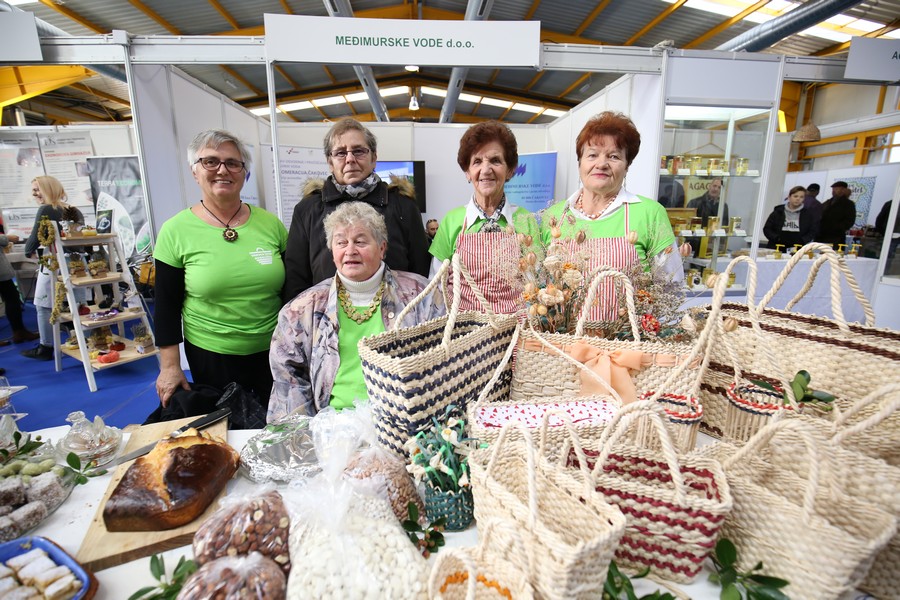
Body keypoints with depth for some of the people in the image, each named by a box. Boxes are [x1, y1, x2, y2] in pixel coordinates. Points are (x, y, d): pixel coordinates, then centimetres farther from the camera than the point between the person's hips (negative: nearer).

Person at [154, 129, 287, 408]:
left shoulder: (271, 223, -2)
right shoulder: (175, 231, -6)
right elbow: (167, 307, -1)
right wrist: (170, 367, -2)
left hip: (273, 350, 2)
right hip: (211, 356, -1)